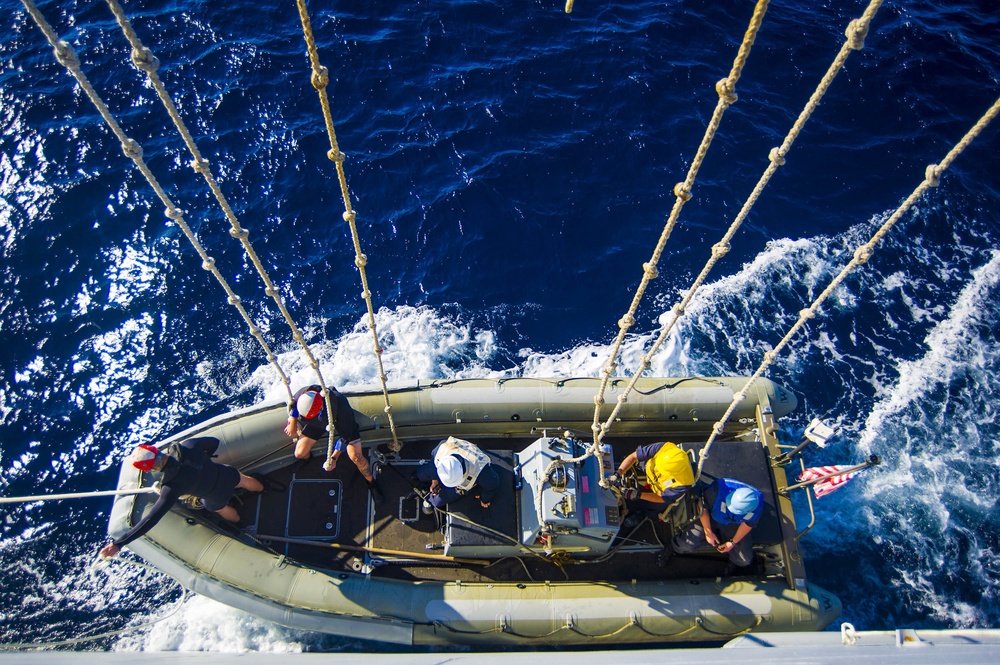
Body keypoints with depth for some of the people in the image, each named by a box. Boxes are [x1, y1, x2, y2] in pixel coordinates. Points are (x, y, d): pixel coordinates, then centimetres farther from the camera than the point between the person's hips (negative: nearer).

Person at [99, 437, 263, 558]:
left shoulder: (172, 486, -39)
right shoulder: (188, 445, -30)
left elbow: (152, 519, -38)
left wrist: (118, 544, -35)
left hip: (217, 496, -3)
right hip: (228, 473, 3)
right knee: (245, 481, 37)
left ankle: (238, 520, 68)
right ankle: (262, 489, 73)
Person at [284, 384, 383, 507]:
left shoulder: (341, 406, -46)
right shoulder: (303, 394, -35)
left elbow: (345, 435, -30)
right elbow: (293, 403, -5)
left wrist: (334, 458, -29)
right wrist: (292, 423, 1)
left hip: (343, 422, -4)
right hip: (317, 423, 4)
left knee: (356, 456, -17)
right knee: (300, 453, -5)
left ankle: (371, 483, 12)